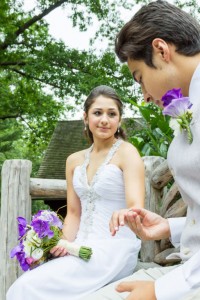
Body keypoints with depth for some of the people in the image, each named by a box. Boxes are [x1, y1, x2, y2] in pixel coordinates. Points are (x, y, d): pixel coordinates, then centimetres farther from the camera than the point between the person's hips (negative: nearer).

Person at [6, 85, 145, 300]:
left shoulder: (126, 152, -7)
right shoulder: (74, 161, 10)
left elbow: (136, 207, -18)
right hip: (82, 248, 5)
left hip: (115, 249, -5)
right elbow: (73, 213, 12)